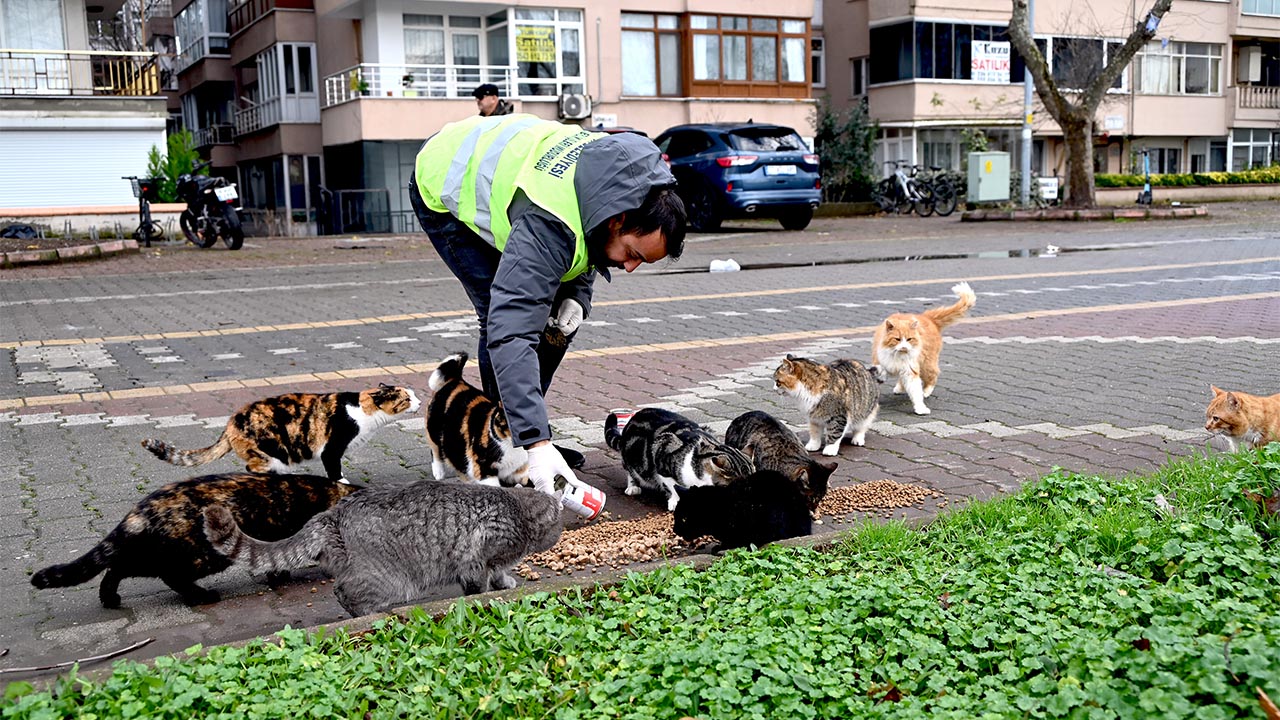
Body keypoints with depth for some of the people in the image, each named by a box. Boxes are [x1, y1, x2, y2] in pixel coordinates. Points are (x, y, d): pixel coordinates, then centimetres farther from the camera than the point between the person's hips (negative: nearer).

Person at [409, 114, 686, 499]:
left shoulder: (628, 183, -19)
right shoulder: (549, 224, -43)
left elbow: (586, 250, 4)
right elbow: (512, 333, -50)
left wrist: (576, 297, -16)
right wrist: (537, 443, -55)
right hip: (444, 186, -7)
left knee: (558, 315, 0)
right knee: (504, 314, -21)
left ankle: (525, 428, 14)